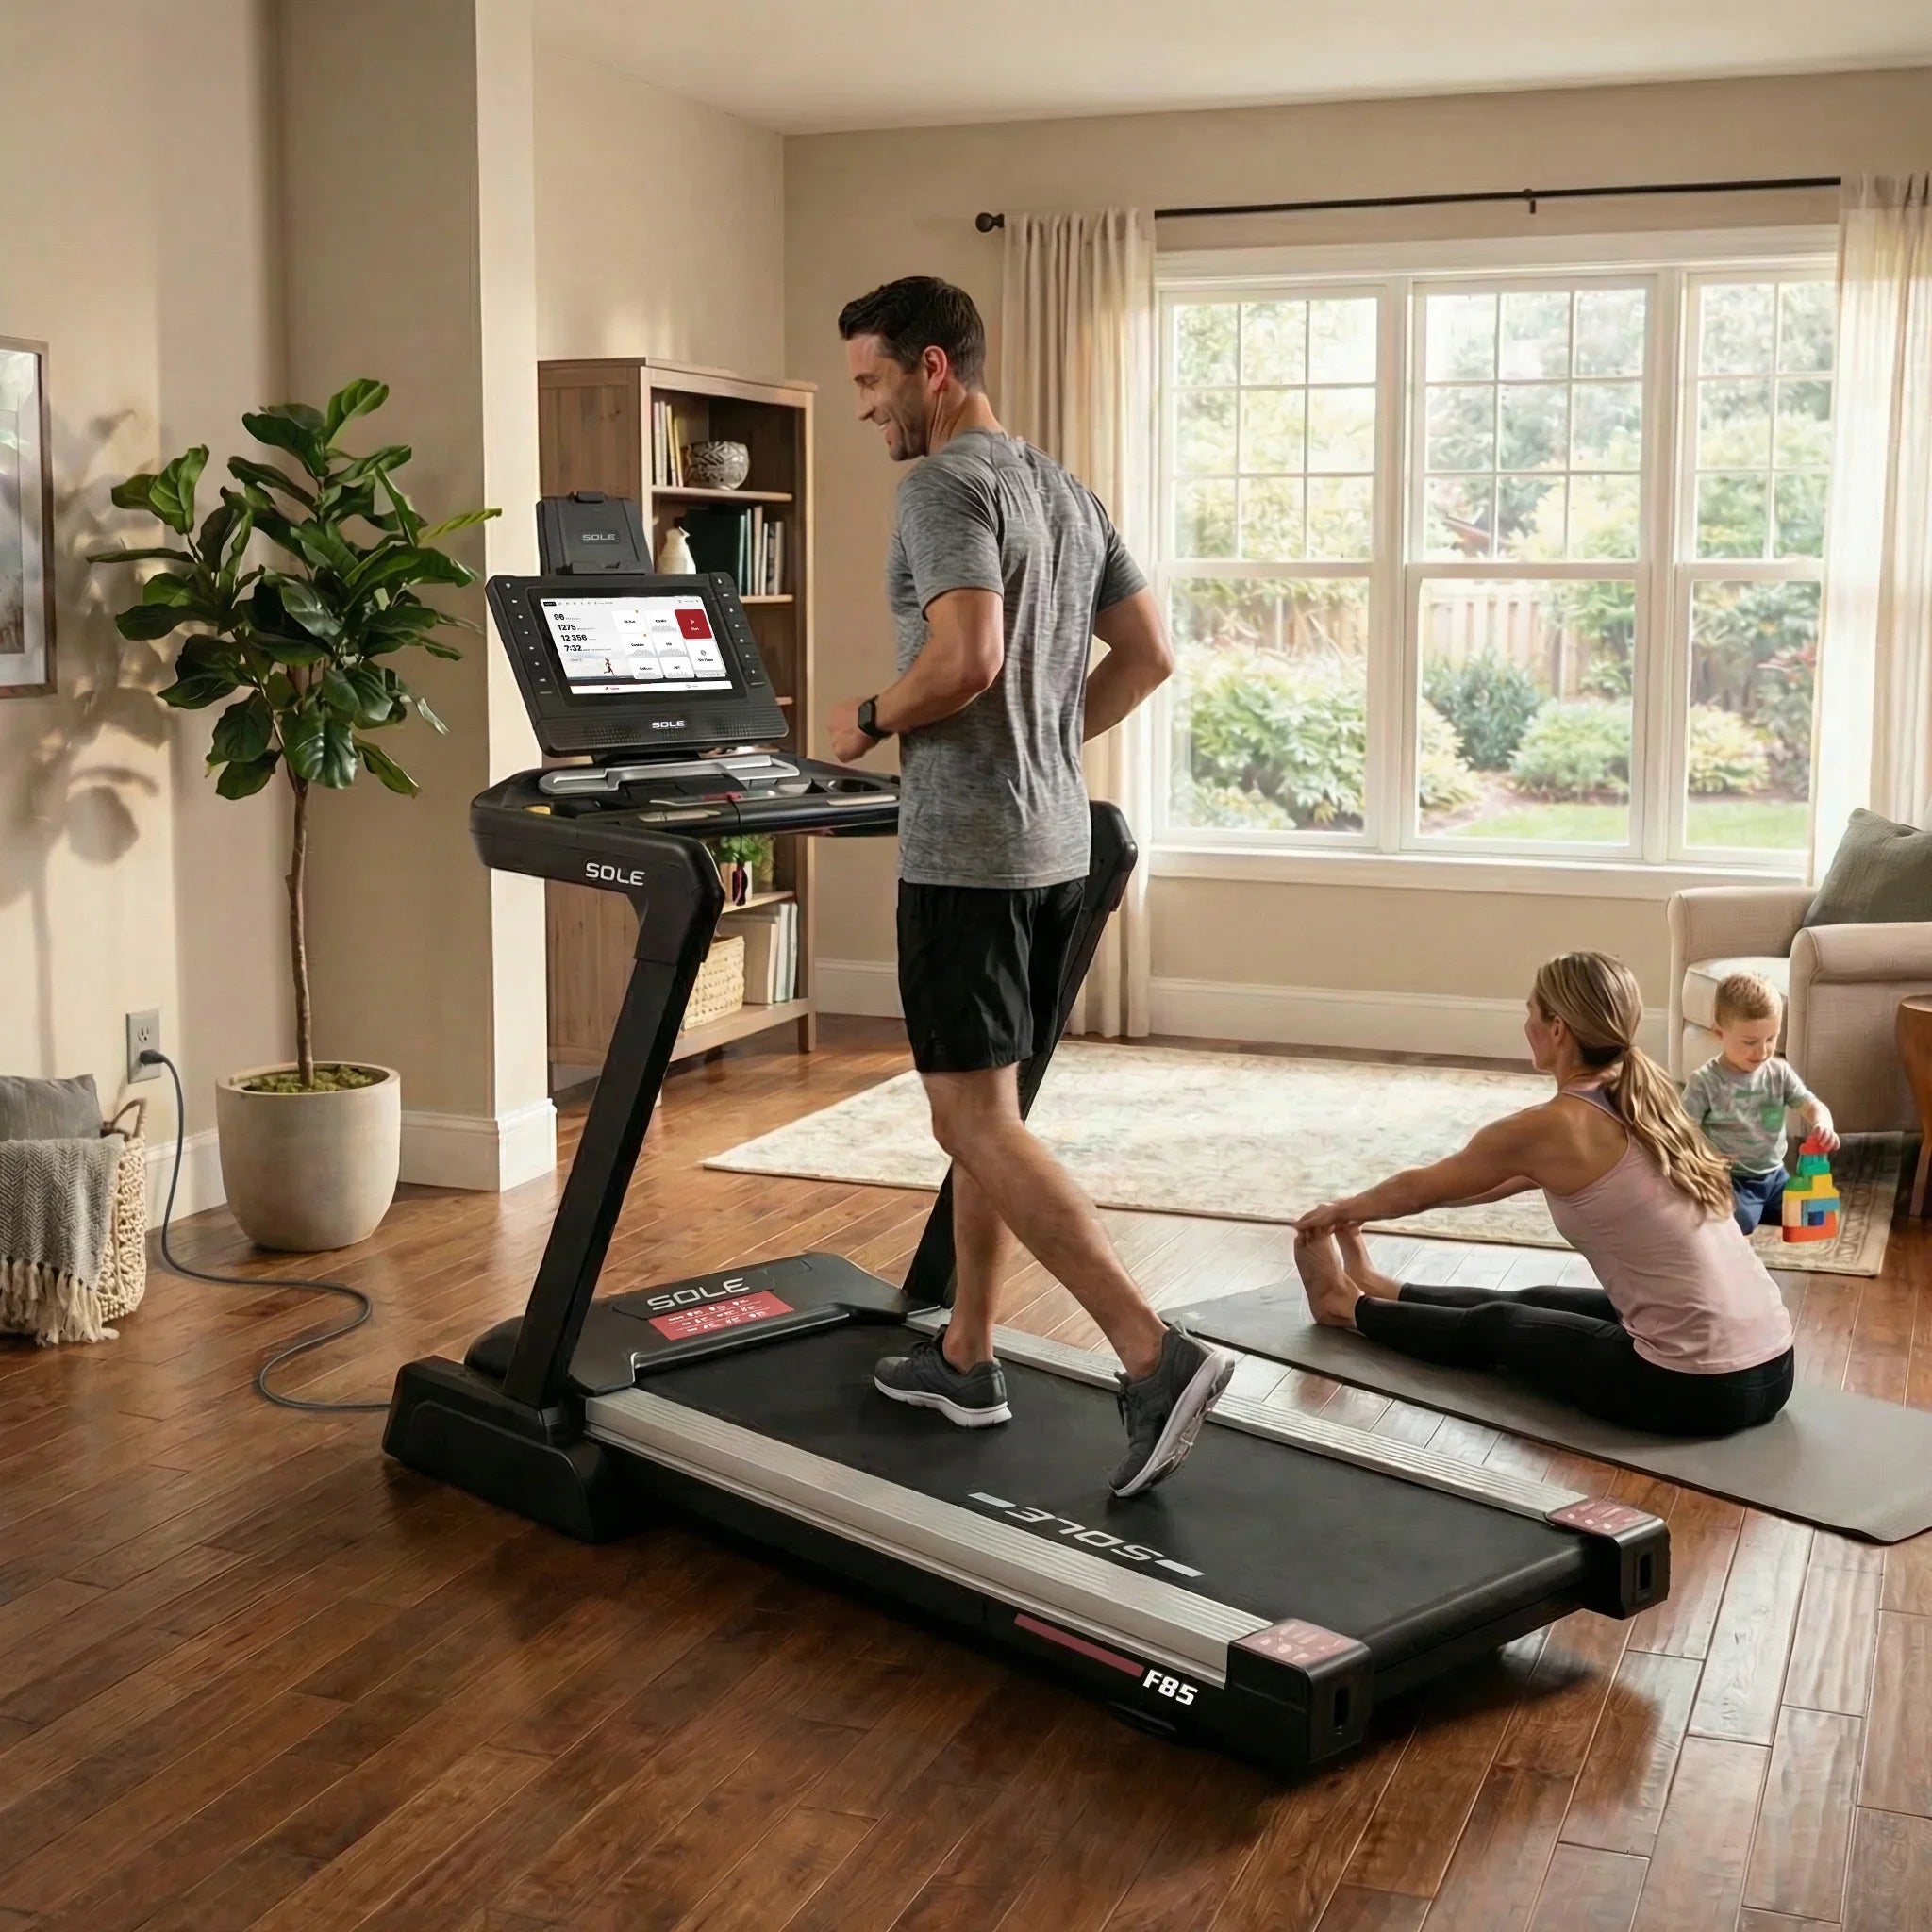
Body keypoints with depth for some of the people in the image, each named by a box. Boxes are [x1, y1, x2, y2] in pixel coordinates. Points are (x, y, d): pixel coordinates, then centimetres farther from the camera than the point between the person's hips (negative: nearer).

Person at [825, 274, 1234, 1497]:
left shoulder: (945, 487, -12)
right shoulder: (1070, 493, 16)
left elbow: (965, 659, -25)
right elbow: (1149, 656, 17)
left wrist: (870, 722, -8)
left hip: (965, 849, -9)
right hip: (1058, 840, 10)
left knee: (977, 1123, -8)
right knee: (988, 1111, 16)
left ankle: (1157, 1356, -16)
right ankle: (966, 1359, 25)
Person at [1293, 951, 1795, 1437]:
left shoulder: (1551, 1128, -12)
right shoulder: (1638, 1099, 11)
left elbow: (1422, 1186, 6)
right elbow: (1509, 1180, 27)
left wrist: (1342, 1210, 27)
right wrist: (1369, 1208, 37)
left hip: (1697, 1388, -7)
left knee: (1494, 1328, 18)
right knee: (1533, 1304, 27)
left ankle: (1348, 1307, 42)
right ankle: (1381, 1292, 49)